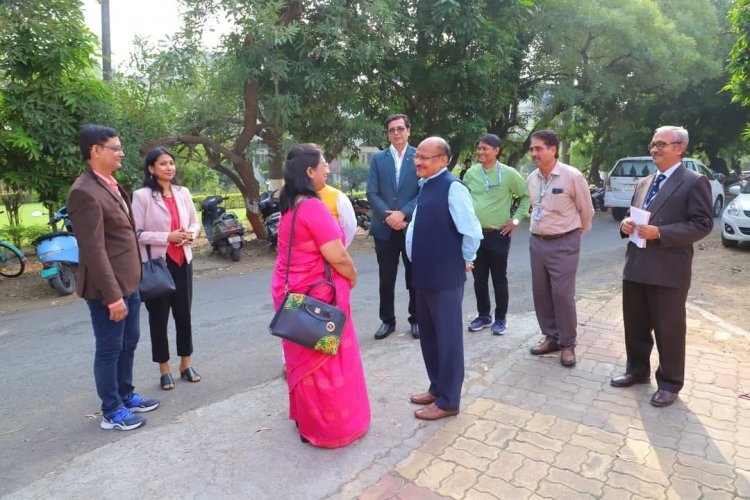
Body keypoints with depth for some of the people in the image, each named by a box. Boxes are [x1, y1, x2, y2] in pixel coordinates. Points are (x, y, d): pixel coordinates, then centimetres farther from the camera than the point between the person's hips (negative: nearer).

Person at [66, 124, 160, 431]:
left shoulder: (111, 185, 11)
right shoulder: (85, 192, -20)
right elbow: (93, 250, -23)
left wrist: (129, 284, 15)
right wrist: (112, 295, -22)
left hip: (128, 282, 9)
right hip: (107, 287, -9)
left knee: (128, 342, 20)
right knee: (109, 348, 5)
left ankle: (126, 395, 36)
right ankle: (111, 411, 21)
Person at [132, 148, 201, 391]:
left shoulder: (183, 192, 6)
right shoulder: (142, 196, -8)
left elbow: (195, 222, 14)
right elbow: (137, 233, -11)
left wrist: (190, 233, -7)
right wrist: (167, 237, -20)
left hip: (183, 261, 4)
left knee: (184, 314, 10)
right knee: (159, 317, 6)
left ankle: (186, 364, 26)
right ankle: (164, 370, 20)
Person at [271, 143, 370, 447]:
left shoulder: (288, 206, 5)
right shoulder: (313, 207, -22)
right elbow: (338, 257, -22)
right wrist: (353, 277, -3)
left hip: (292, 291, 9)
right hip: (317, 295, -9)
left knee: (303, 357, 21)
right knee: (325, 360, 6)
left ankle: (307, 418, 39)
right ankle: (331, 426, 22)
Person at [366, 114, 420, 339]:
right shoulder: (378, 158, 7)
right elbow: (372, 193, 0)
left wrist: (403, 213, -16)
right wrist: (388, 216, -13)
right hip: (385, 228, 2)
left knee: (415, 277, 9)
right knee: (386, 279, 9)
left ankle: (416, 319, 23)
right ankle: (387, 320, 22)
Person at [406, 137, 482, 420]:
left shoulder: (453, 188, -18)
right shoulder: (426, 184, 10)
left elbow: (472, 232, -21)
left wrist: (464, 261, -8)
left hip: (444, 276, -9)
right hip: (425, 273, 9)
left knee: (447, 338, 5)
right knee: (428, 336, 19)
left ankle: (448, 401, 20)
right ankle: (437, 388, 37)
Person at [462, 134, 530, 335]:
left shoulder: (508, 173, -6)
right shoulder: (471, 173, 3)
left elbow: (527, 195, 2)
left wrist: (516, 219, -3)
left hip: (498, 235, -3)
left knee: (499, 279, 6)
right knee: (479, 279, 11)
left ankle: (501, 318, 19)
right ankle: (483, 315, 25)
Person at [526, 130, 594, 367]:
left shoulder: (572, 176, -13)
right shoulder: (531, 178, 5)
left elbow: (586, 210, -1)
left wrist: (576, 233, 10)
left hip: (564, 243, -6)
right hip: (537, 242, 6)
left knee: (563, 295, -3)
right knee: (540, 293, 10)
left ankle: (567, 344, 14)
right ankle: (551, 337, 27)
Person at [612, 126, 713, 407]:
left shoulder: (694, 182, -5)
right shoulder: (643, 184, 17)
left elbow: (703, 224, -12)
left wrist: (659, 233, -21)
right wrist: (626, 224, -1)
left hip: (668, 270, -7)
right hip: (636, 267, 7)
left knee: (669, 329, 6)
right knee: (635, 325, 16)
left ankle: (670, 382, 22)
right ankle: (637, 370, 33)